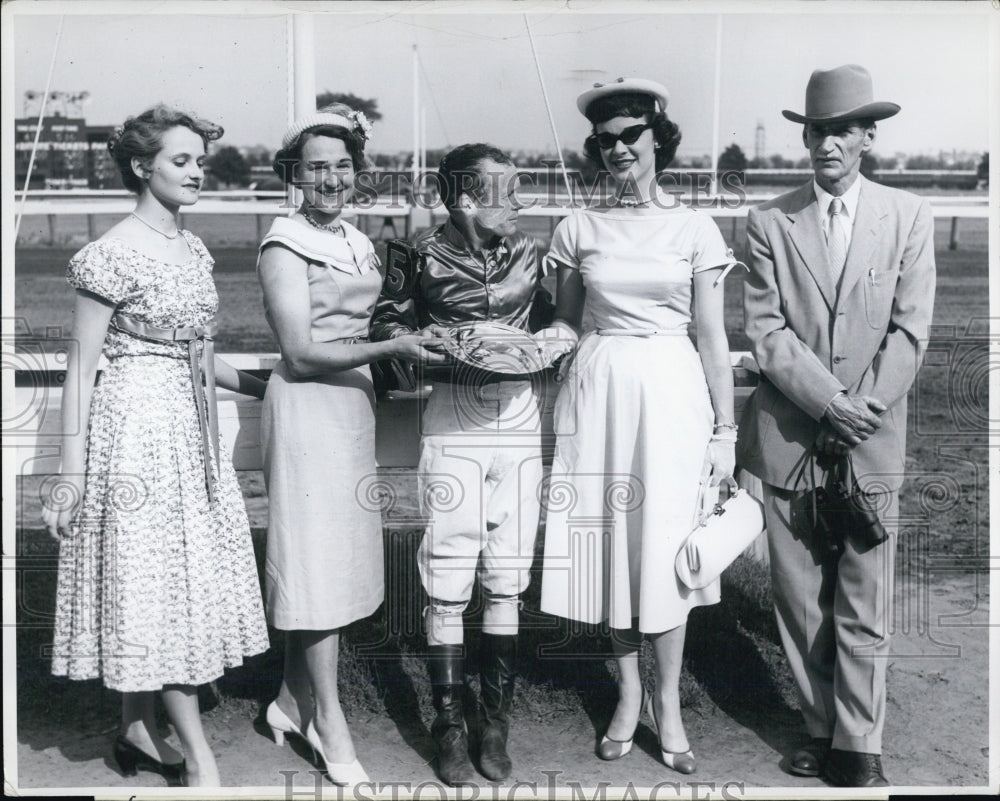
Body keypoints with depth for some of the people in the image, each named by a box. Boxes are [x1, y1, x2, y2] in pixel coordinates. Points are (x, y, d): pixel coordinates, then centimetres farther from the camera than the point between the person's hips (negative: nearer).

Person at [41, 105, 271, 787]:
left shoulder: (193, 247, 11)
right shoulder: (113, 255, -11)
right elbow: (82, 367, -11)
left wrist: (266, 386, 17)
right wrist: (72, 474, -13)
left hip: (191, 428, 8)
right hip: (137, 428, -8)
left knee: (185, 573, 12)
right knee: (152, 577, -2)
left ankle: (139, 730, 27)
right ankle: (199, 756, 5)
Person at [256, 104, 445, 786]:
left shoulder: (359, 242, 13)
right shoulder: (284, 246, -9)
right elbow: (302, 353, -16)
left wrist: (408, 346, 5)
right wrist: (392, 348, -20)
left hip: (354, 402, 8)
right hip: (307, 405, -7)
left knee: (338, 552, 11)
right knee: (318, 556, -2)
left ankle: (293, 699, 24)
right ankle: (329, 719, 10)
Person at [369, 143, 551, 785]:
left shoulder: (528, 253, 8)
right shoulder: (423, 255, -2)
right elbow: (389, 322, 7)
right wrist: (436, 340, -10)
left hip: (520, 419, 3)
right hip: (454, 423, -3)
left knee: (506, 580, 6)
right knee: (447, 582, 0)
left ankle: (496, 722, 20)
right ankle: (450, 726, 16)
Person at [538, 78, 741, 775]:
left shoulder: (695, 228, 3)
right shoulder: (579, 229, 6)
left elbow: (713, 338, 2)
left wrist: (725, 429, -1)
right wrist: (539, 345, -3)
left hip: (672, 392, -1)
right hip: (598, 391, 2)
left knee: (666, 545, 1)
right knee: (611, 541, 6)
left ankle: (668, 703, 16)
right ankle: (629, 692, 23)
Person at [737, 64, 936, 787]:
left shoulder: (908, 218, 5)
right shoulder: (770, 223, 4)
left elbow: (910, 331, 0)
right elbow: (765, 330, -3)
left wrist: (861, 412, -10)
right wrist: (829, 404, -13)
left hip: (872, 445, 0)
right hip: (789, 441, 1)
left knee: (864, 612, 3)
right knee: (801, 605, 8)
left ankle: (859, 749, 16)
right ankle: (825, 730, 23)